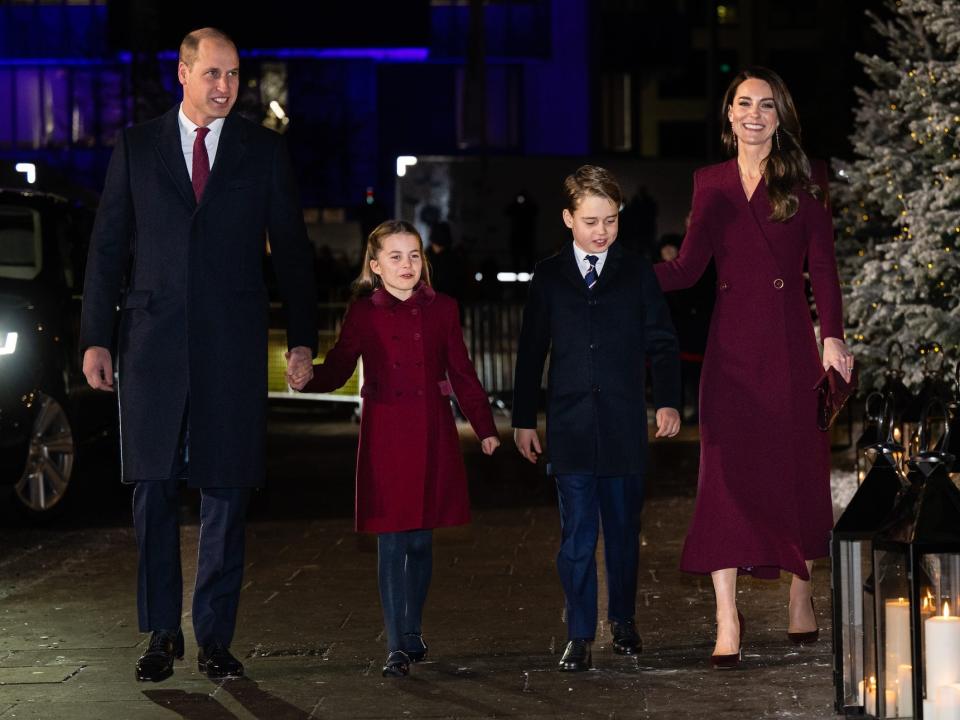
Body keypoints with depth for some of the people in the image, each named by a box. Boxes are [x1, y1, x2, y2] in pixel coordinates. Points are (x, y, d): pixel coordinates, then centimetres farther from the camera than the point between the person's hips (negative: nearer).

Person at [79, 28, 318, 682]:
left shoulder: (264, 151, 7)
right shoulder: (137, 147, 8)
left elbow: (292, 250, 8)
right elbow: (109, 248, 8)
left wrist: (303, 340, 2)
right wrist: (96, 338, 2)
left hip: (233, 348, 0)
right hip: (154, 343, 1)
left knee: (226, 494, 1)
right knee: (154, 493, 2)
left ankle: (215, 635, 9)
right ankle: (163, 633, 11)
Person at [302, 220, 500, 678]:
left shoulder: (441, 309, 7)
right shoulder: (363, 312, 2)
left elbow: (462, 374, 10)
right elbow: (339, 368, 0)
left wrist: (485, 429, 9)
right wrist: (308, 377, -22)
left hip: (432, 435, 2)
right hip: (386, 436, -2)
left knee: (421, 540, 7)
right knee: (392, 542, -4)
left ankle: (413, 633, 22)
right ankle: (398, 646, -1)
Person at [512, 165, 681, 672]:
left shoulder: (637, 273, 4)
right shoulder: (548, 277, 5)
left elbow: (661, 342, 5)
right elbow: (531, 351, 8)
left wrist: (668, 401, -5)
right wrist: (523, 420, 6)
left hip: (624, 426, 0)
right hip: (569, 428, 0)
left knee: (624, 530, 9)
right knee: (576, 537, -2)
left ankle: (623, 620, 25)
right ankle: (580, 635, 4)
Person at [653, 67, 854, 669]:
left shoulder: (801, 184, 5)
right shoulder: (711, 184, 11)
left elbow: (823, 269, -2)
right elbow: (687, 270, 6)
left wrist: (833, 337, -14)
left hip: (790, 341, -1)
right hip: (732, 342, 2)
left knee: (796, 468, 3)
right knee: (726, 472, -6)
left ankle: (802, 598, 21)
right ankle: (727, 624, -7)